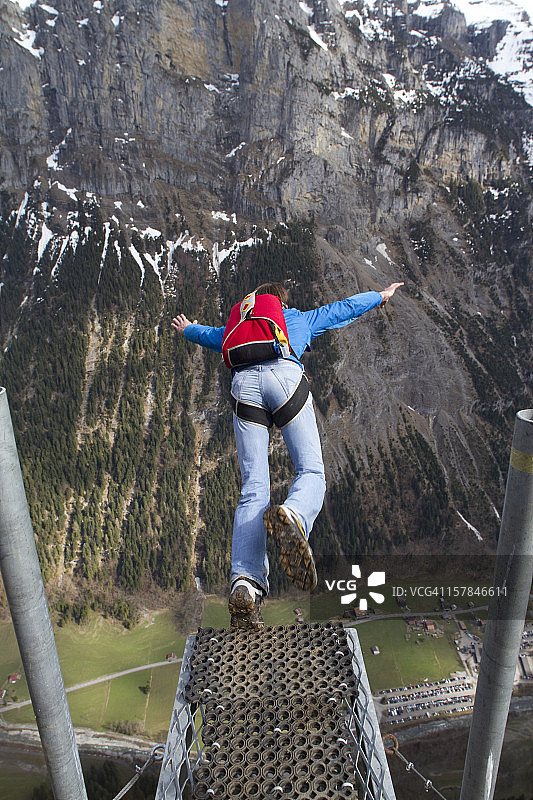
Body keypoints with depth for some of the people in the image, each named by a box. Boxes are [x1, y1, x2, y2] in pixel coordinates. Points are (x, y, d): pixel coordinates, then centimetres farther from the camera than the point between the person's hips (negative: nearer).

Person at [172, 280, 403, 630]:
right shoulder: (301, 319, 35)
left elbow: (210, 334, 58)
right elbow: (344, 308, 48)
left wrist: (188, 329, 81)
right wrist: (381, 296, 65)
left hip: (244, 382, 2)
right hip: (285, 376, -2)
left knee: (253, 490, -4)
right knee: (312, 472, -4)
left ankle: (246, 581, -23)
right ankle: (292, 516, -40)